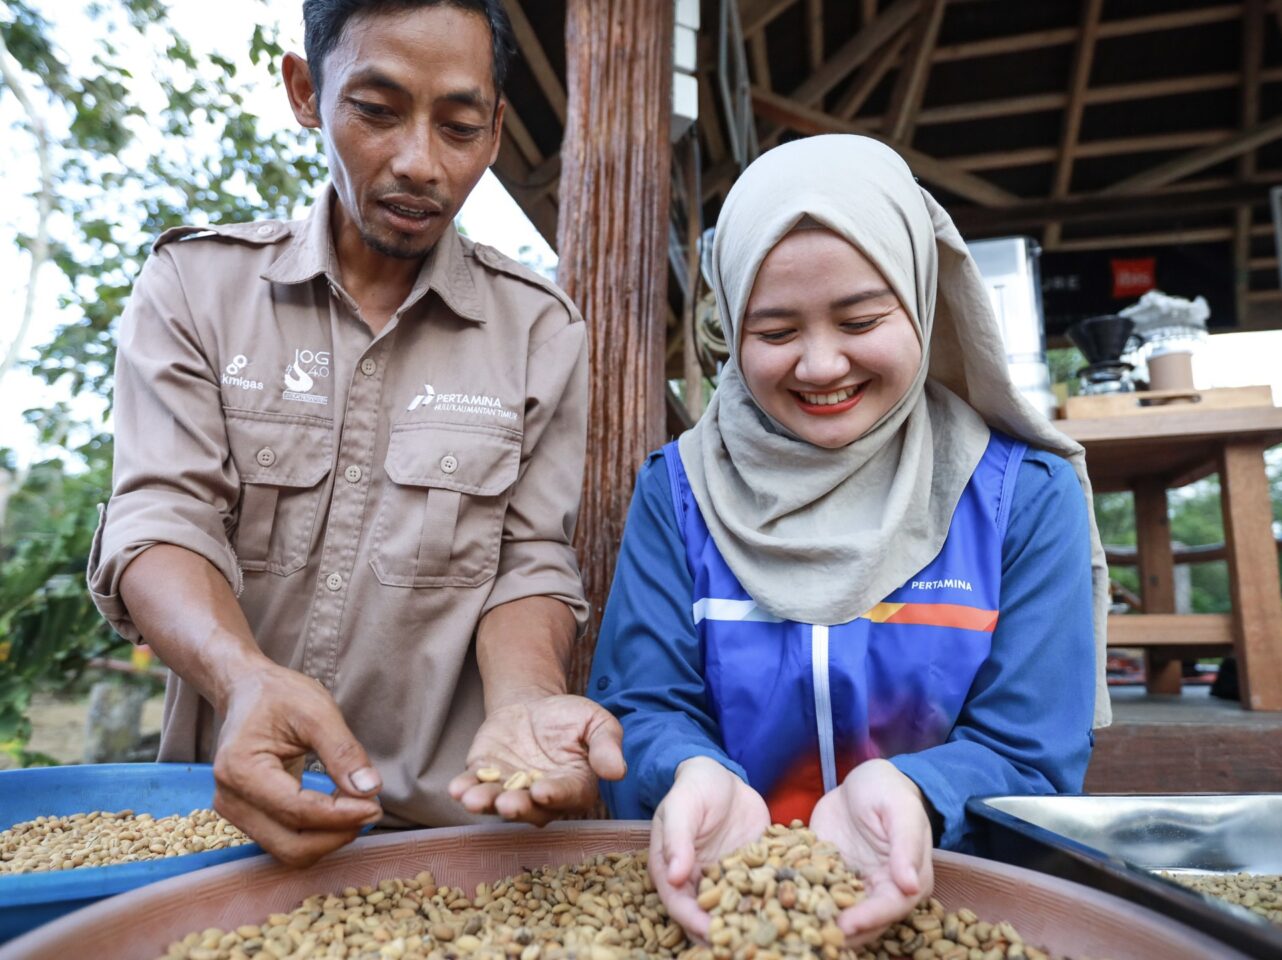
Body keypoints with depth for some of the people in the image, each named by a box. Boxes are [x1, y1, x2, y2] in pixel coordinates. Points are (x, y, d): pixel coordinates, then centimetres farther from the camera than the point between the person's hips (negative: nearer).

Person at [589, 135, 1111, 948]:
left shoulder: (1027, 495, -3)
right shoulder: (677, 491, -1)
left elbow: (1030, 755, -5)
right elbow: (645, 708, -4)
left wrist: (905, 794, -25)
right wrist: (696, 779, -25)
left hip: (949, 894, 1)